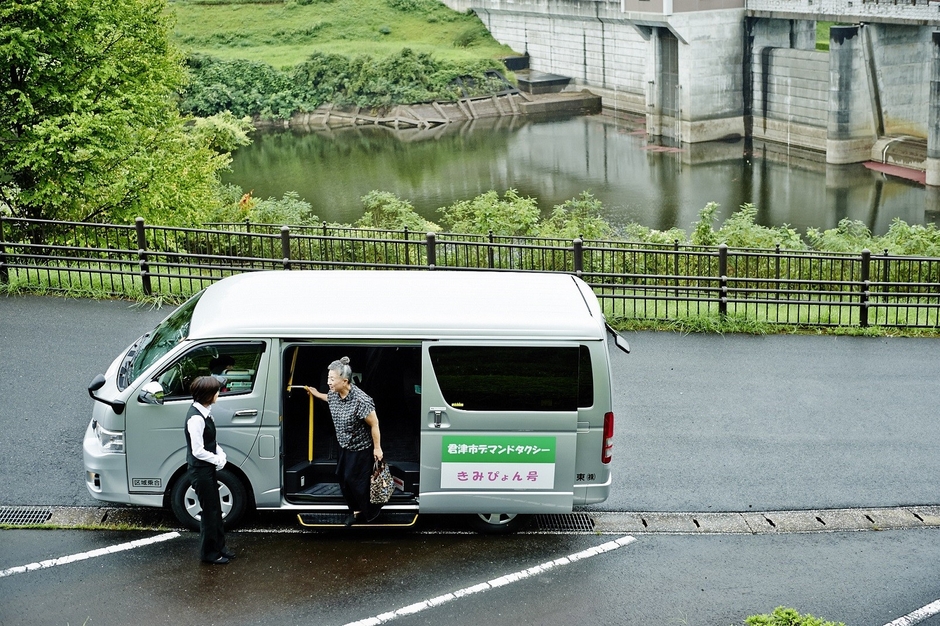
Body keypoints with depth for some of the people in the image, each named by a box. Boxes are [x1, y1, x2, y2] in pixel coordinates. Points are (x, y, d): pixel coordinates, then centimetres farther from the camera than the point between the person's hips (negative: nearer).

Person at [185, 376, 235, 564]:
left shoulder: (204, 412, 4)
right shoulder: (196, 418, -25)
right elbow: (198, 451, -25)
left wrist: (221, 453, -1)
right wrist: (218, 460, -12)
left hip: (208, 468, 9)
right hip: (200, 470, -9)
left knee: (216, 508, 18)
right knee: (209, 511, 2)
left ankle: (219, 546, 31)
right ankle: (209, 553, 15)